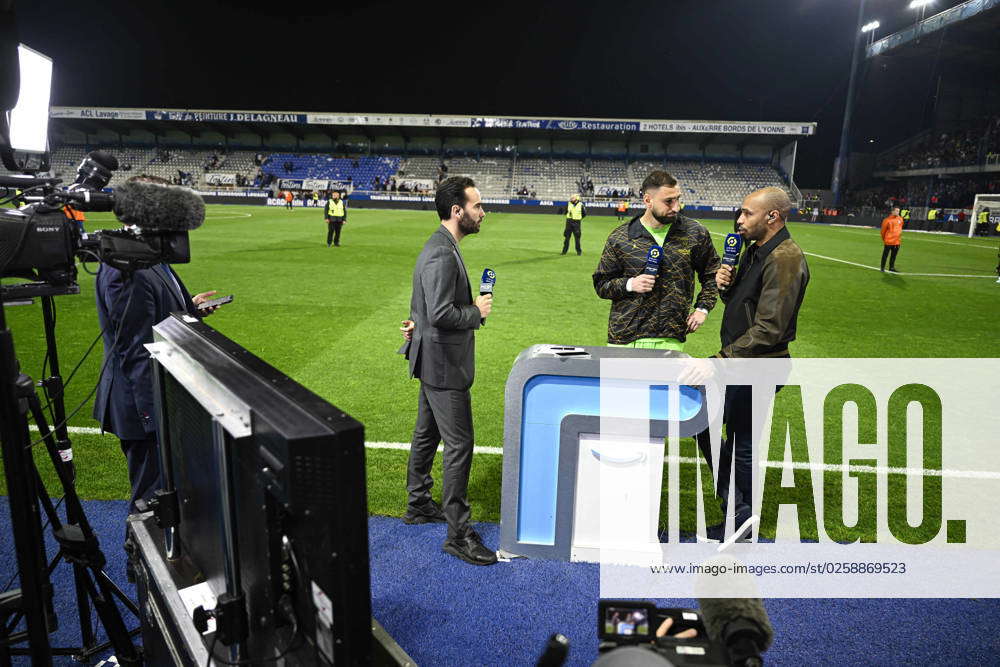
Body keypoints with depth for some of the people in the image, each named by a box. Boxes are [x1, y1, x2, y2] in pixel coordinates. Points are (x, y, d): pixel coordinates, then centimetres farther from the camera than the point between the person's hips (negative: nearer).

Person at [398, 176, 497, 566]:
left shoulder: (440, 248, 12)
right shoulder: (443, 255, -22)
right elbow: (442, 314, -28)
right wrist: (477, 311, -16)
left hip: (433, 361, 11)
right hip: (445, 364, -11)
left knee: (427, 435, 21)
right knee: (459, 445, -5)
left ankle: (418, 505, 37)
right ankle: (458, 534, 4)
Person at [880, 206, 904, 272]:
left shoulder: (900, 219, 6)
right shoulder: (888, 219, -11)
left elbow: (900, 228, 21)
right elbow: (883, 230, -4)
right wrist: (884, 239, 4)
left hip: (896, 241, 6)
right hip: (888, 241, -6)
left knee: (894, 255, 11)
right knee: (885, 255, 2)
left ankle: (891, 267, 20)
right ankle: (882, 267, 11)